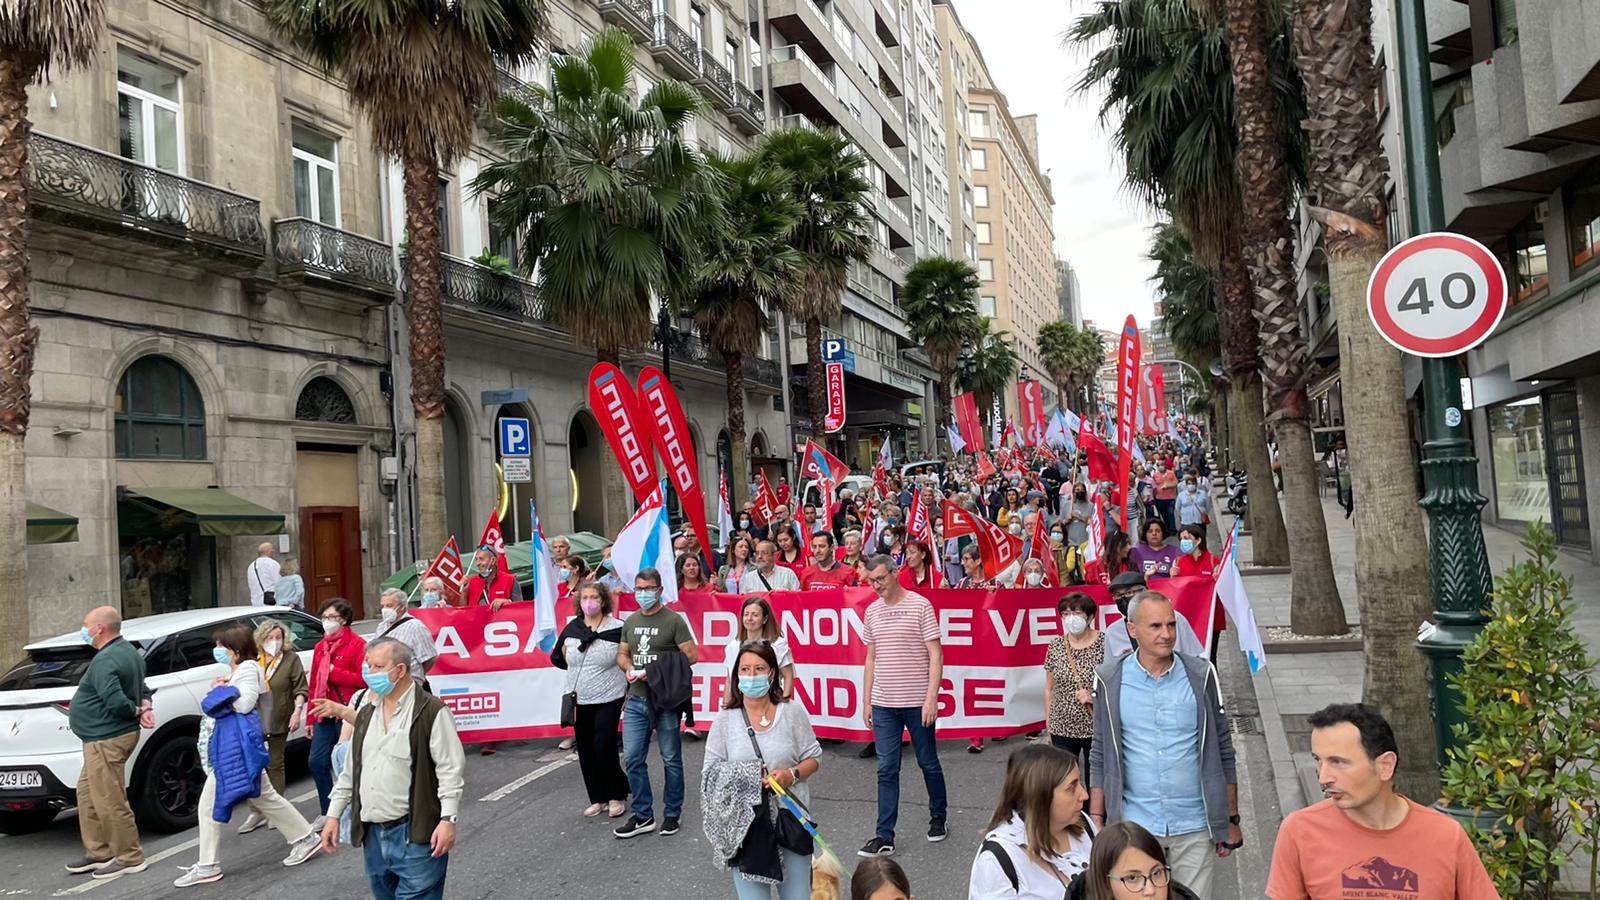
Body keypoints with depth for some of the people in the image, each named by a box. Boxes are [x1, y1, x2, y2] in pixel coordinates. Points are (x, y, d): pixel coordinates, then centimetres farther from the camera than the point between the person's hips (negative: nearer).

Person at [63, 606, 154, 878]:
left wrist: (136, 711, -12)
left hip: (107, 741, -11)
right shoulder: (129, 651, 12)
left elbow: (116, 701, -31)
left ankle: (130, 858, 6)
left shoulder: (105, 661, -21)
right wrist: (145, 707, -2)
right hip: (106, 737, 11)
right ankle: (98, 852, 27)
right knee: (88, 793, 19)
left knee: (109, 801, -3)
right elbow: (141, 688, 18)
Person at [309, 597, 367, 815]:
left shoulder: (358, 644, -5)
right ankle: (328, 813, 15)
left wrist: (334, 673, -14)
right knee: (317, 762, 2)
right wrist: (311, 718, 15)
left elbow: (363, 679, -14)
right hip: (324, 714, 6)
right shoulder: (320, 647, 15)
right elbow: (314, 683, 16)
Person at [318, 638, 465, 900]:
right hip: (372, 834, 7)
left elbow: (450, 770, -14)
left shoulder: (431, 712, -11)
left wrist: (447, 820, -19)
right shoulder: (366, 714, 13)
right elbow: (351, 770, 19)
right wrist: (333, 815, 16)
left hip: (416, 834, -7)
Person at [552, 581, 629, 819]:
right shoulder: (571, 629, 3)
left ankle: (616, 796, 9)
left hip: (608, 699, -5)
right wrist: (583, 668, 12)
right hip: (578, 699, 5)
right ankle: (598, 798, 22)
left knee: (604, 746, -11)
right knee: (585, 751, 8)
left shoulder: (617, 629, -9)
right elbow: (558, 658, 17)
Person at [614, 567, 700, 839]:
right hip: (636, 699, 5)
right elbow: (622, 654, 20)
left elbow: (691, 655, -11)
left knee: (671, 759, 6)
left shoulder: (673, 620, -6)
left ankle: (671, 814, 19)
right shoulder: (630, 622, 12)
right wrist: (629, 669, -3)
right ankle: (643, 816, 16)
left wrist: (659, 671, -18)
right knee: (632, 758, 4)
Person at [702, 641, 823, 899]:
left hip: (790, 819, 0)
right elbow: (711, 772, 2)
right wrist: (742, 779, -14)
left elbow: (814, 757, 6)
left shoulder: (792, 712, 0)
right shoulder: (725, 720, 1)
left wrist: (792, 775, -12)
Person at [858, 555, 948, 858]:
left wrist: (931, 698, -15)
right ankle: (884, 837, 6)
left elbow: (935, 655, -8)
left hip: (917, 702, -4)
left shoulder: (920, 605, -7)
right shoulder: (872, 611, 8)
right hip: (883, 704, 4)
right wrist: (867, 701, 13)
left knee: (928, 764, 11)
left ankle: (938, 818, 33)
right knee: (887, 770, 3)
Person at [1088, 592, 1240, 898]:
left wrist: (1231, 820, 5)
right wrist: (1096, 821, 0)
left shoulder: (1201, 675, -2)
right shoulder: (1110, 680, -4)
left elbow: (1222, 751, 4)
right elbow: (1100, 757, 2)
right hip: (1135, 825, 0)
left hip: (1195, 826, 1)